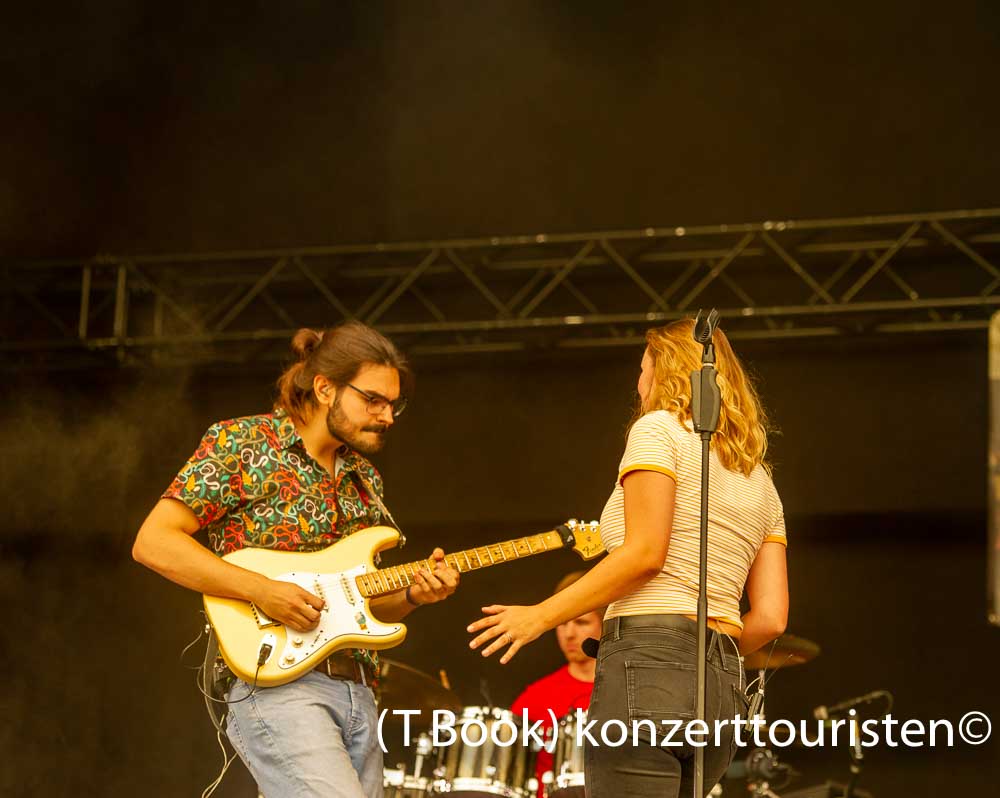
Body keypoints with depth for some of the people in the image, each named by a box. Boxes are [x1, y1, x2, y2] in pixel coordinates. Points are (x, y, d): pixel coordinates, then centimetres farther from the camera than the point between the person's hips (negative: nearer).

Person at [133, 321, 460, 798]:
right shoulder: (241, 443, -2)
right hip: (279, 684, -8)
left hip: (356, 688, 8)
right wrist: (263, 590, -17)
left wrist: (410, 596, 3)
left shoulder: (364, 480, 19)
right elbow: (152, 542, -9)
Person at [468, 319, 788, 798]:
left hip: (647, 665, -8)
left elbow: (645, 553, -11)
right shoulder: (760, 482, 22)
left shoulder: (659, 428, 2)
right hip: (725, 691, 8)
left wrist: (542, 615, -6)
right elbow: (770, 618, 12)